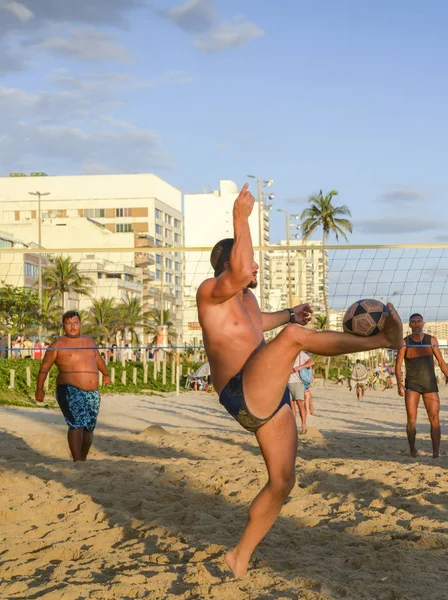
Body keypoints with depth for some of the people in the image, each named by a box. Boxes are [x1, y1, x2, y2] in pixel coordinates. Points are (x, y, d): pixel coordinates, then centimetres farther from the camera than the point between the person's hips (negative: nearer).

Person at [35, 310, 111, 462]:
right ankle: (77, 461, -25)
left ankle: (83, 459, 27)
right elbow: (44, 368, -1)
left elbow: (98, 358, 31)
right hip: (70, 392, -6)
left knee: (89, 427, 10)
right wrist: (39, 389, -6)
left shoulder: (88, 340, 13)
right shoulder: (57, 345, -3)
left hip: (92, 393, 6)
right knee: (77, 424, -22)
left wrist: (106, 374, 32)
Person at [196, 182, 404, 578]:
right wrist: (241, 218, -25)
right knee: (294, 336, -29)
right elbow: (240, 272, -30)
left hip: (268, 403, 10)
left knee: (282, 482, 8)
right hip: (244, 397, -10)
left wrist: (288, 315, 48)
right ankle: (386, 339, -21)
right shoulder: (211, 292, -8)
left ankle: (240, 557, 20)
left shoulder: (246, 297, 21)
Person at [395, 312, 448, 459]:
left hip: (430, 384, 1)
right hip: (412, 385, -1)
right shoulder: (404, 342, -3)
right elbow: (398, 365, -8)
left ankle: (436, 453, -4)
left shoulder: (431, 340, 2)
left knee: (434, 420, -7)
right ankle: (412, 449, 11)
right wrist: (399, 383, -22)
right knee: (411, 420, -8)